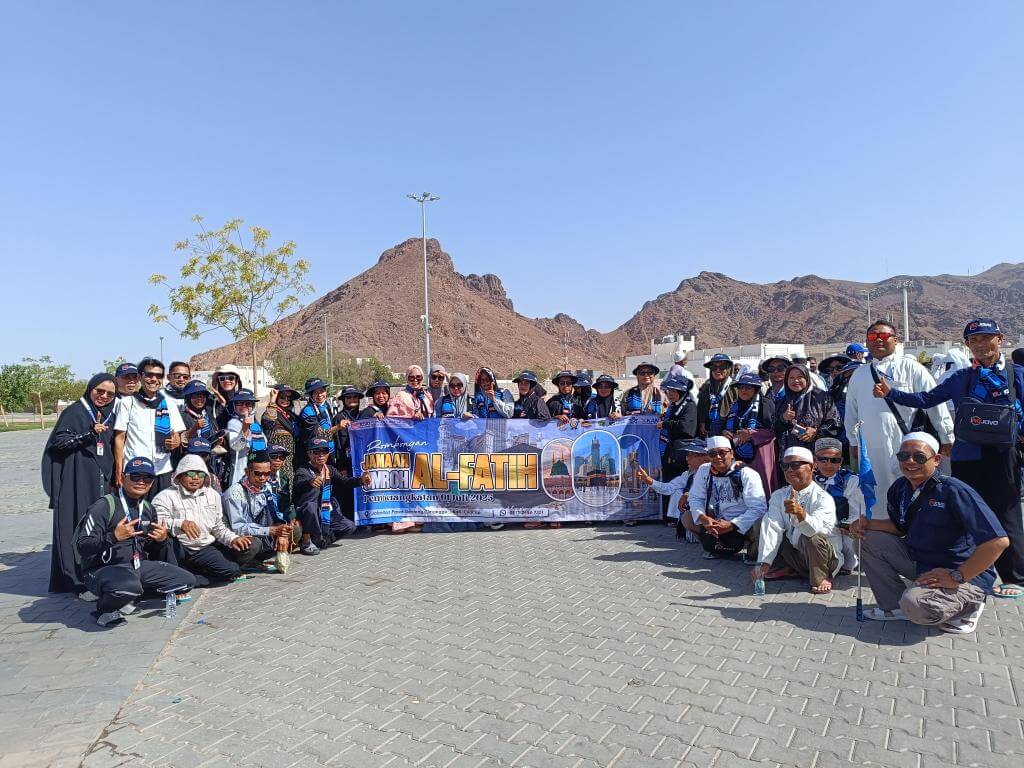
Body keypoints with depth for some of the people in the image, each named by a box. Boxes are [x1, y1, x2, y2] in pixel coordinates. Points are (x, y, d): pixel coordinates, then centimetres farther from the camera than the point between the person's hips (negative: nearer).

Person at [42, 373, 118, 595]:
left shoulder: (110, 416, 15)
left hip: (102, 481, 5)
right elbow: (59, 441, -8)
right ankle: (79, 581, 3)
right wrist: (90, 434, -20)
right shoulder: (74, 411, -1)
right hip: (77, 480, -5)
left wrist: (115, 476, 12)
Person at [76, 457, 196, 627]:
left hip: (138, 565, 7)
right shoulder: (104, 505, -13)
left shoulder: (148, 508, 9)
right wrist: (114, 537, -32)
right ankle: (104, 609, -5)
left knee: (187, 581, -3)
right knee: (129, 585, -40)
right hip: (103, 569, -7)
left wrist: (162, 540, -5)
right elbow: (83, 547, -18)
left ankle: (129, 600, 3)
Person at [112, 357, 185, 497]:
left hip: (163, 471, 2)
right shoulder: (127, 403, 4)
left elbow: (177, 437, 11)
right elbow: (119, 438, 4)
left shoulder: (169, 404, 11)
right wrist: (119, 471, -2)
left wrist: (175, 442, -14)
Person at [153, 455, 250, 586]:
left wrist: (232, 539, 0)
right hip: (181, 549, -5)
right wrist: (180, 524, -34)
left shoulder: (212, 495, 18)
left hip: (208, 548, 5)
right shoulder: (166, 496, 0)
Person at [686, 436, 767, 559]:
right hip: (715, 522, 4)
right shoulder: (703, 471, 0)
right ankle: (717, 548, 8)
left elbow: (759, 507, -19)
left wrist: (731, 525, -26)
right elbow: (695, 498, 2)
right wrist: (703, 518, -20)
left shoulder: (747, 474, -13)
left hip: (741, 526, -4)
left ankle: (752, 550, 3)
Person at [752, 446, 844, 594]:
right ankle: (788, 570, 3)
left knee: (813, 539, -36)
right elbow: (772, 530, -15)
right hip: (793, 553, 5)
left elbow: (815, 530, -38)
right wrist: (763, 563, -26)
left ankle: (821, 578, -6)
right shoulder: (779, 496, -1)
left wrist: (801, 514, -59)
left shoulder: (823, 498, -18)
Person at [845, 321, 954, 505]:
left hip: (904, 449, -3)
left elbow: (935, 403, 3)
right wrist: (854, 443, 21)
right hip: (869, 450, 3)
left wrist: (946, 438, 2)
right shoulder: (859, 374, 14)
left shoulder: (911, 369, 3)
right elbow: (851, 412, 20)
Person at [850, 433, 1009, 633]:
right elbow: (900, 527, 15)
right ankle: (893, 606, 5)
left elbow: (999, 541, -28)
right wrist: (867, 524, -6)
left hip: (966, 574, -7)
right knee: (868, 539, -5)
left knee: (915, 605, -31)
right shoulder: (898, 489, -1)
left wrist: (956, 577, -25)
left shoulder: (954, 491, -23)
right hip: (918, 561, 7)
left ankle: (967, 605, 2)